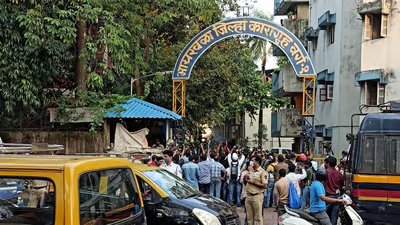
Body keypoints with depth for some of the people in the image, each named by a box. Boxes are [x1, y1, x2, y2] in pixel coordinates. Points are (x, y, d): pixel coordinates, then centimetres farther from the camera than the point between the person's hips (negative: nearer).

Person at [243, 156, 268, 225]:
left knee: (258, 217, -3)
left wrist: (253, 182, -15)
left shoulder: (262, 172, -7)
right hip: (248, 196, 8)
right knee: (249, 216, 11)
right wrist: (245, 179, 2)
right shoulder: (251, 172, 16)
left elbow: (265, 186, -16)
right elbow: (246, 184, 24)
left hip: (257, 196, -8)